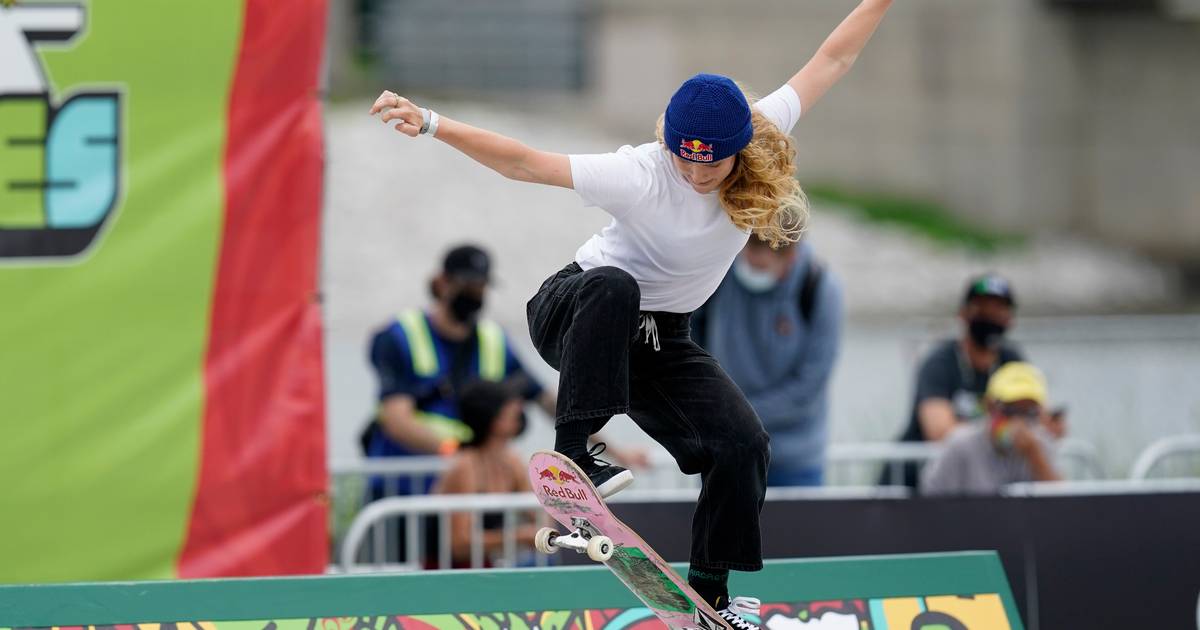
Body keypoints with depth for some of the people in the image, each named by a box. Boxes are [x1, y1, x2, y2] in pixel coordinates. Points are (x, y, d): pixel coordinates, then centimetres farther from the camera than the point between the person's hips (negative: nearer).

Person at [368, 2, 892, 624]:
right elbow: (523, 163, -33)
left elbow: (830, 61, -5)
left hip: (658, 339, 5)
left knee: (744, 445, -8)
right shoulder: (641, 176, -28)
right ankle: (572, 455, -41)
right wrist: (431, 124, -43)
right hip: (576, 313, -5)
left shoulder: (759, 139, -13)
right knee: (611, 286, -41)